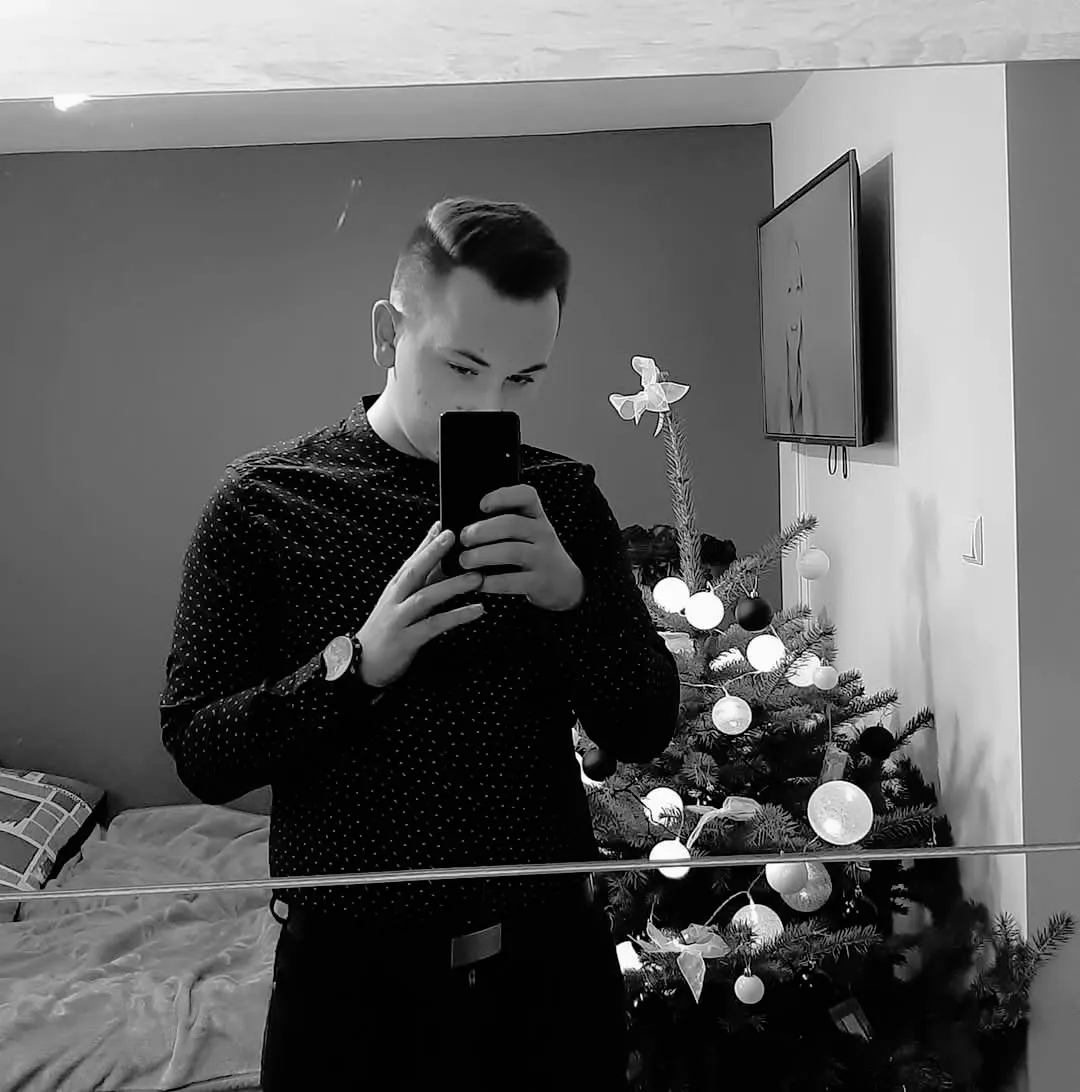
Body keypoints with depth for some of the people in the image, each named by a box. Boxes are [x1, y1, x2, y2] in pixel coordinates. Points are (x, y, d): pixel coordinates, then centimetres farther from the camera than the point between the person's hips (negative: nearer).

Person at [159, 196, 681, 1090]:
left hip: (550, 956, 3)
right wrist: (359, 661, -24)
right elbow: (200, 757, -9)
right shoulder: (261, 502, -7)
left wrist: (573, 595, -20)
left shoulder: (562, 497, -1)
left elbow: (645, 731, -3)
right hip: (355, 973, -2)